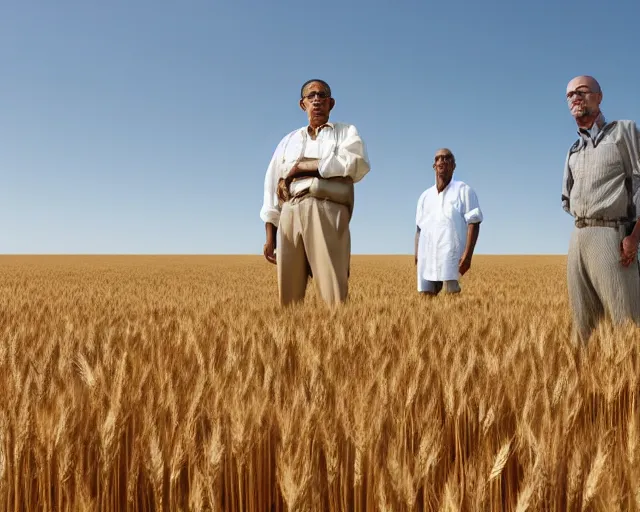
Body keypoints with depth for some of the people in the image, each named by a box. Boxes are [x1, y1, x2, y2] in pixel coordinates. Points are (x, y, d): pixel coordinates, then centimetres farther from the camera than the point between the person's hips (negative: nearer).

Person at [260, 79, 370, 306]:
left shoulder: (347, 133, 18)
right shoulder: (289, 141, 27)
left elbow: (358, 164, -5)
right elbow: (272, 188, 20)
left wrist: (304, 166, -3)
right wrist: (270, 236, 8)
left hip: (328, 212, -3)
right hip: (290, 214, 4)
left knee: (335, 294, -16)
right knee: (288, 295, -2)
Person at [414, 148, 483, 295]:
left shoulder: (463, 190, 3)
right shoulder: (425, 196, 18)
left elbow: (474, 224, -4)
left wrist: (468, 255, -14)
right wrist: (417, 257, 7)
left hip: (452, 258, -5)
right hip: (427, 260, 5)